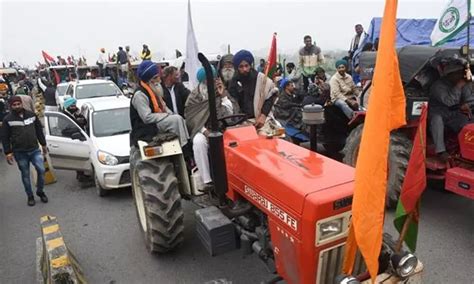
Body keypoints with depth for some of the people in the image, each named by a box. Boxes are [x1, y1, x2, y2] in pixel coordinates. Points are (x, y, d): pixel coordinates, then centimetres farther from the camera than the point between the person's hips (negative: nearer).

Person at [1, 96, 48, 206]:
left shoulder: (31, 115, 4)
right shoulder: (8, 119, -4)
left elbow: (39, 130, 13)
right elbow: (4, 137, -1)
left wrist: (43, 144, 14)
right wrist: (8, 152, -6)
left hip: (35, 150, 2)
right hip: (20, 153, -2)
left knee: (41, 170, -4)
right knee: (25, 175, 8)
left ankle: (40, 191, 18)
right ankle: (30, 196, 23)